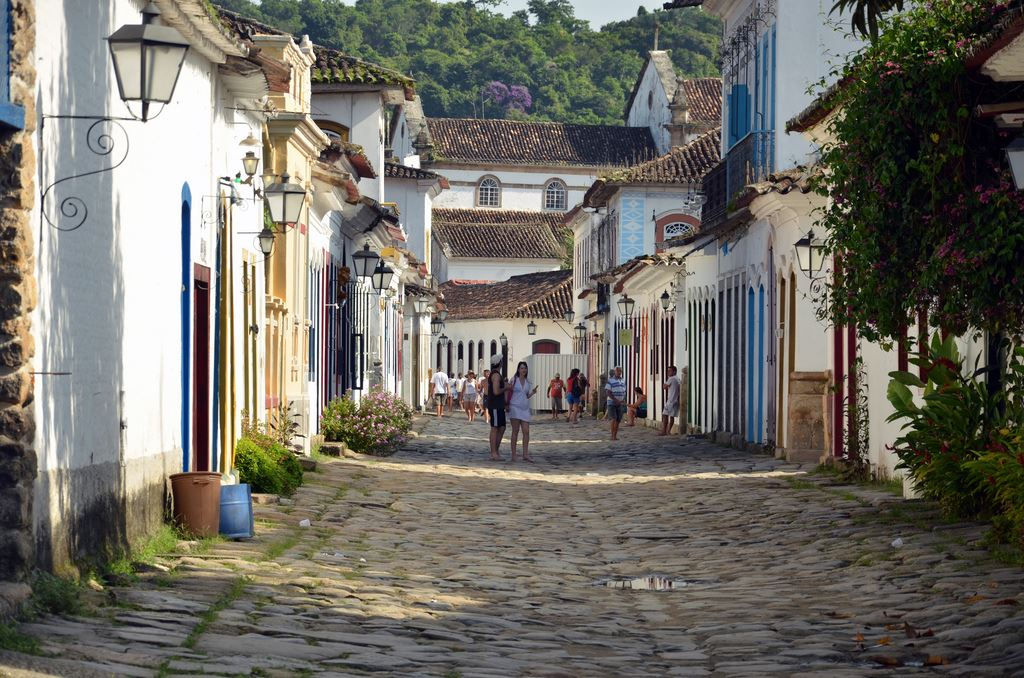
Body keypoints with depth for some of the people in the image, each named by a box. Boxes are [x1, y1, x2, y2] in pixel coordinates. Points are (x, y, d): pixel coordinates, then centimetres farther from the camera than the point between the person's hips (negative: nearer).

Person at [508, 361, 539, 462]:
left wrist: (533, 392, 0)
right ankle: (513, 455, 0)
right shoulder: (514, 380, 1)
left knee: (526, 431, -3)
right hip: (515, 407, -4)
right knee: (515, 431, -3)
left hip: (525, 408, 4)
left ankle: (525, 454, 0)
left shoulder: (528, 382, 13)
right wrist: (507, 405, -12)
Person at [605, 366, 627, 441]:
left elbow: (624, 392, 15)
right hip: (612, 403, -5)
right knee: (614, 419, -15)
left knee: (618, 420, 4)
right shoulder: (610, 380, -7)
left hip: (620, 404, 5)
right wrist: (616, 400, -19)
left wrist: (623, 400, -4)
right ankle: (612, 435, -11)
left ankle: (615, 435, 11)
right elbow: (608, 393, -11)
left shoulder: (622, 381, 12)